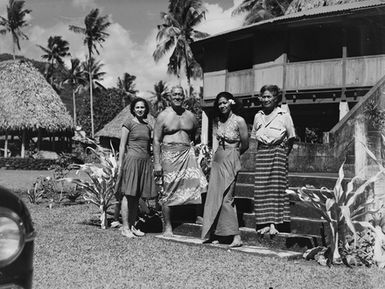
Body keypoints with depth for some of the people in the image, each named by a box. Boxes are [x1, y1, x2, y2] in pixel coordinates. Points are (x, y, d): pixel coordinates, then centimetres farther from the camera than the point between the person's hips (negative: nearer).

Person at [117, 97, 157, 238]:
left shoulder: (148, 126, 15)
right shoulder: (128, 123, -1)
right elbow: (122, 145, -3)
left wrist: (151, 165, 16)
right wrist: (120, 164, -8)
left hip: (145, 162, 6)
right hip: (132, 159, -6)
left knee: (137, 196, 8)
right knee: (128, 194, -4)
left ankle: (133, 226, 14)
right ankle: (125, 228, 0)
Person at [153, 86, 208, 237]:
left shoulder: (190, 116, 11)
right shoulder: (163, 116, 2)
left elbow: (196, 136, 25)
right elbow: (156, 141, 0)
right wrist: (157, 163, -7)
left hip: (187, 154, 3)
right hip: (169, 156, -3)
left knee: (199, 183, -19)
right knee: (168, 191, 1)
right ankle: (168, 227, 10)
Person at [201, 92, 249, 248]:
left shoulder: (239, 121, -11)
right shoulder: (220, 121, 10)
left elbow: (245, 145, -4)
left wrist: (231, 154, 9)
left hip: (230, 161, -7)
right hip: (217, 160, 7)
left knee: (226, 198, -10)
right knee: (214, 197, 7)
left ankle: (236, 237, -6)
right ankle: (211, 234, 15)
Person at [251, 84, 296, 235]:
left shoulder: (284, 115, 0)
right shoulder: (258, 116, 13)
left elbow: (291, 137, 5)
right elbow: (253, 135, 24)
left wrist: (284, 153, 4)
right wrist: (261, 140, 10)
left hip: (277, 151, -4)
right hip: (261, 153, 4)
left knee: (276, 187, -7)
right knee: (261, 188, -2)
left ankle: (273, 224, -7)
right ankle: (265, 223, 2)